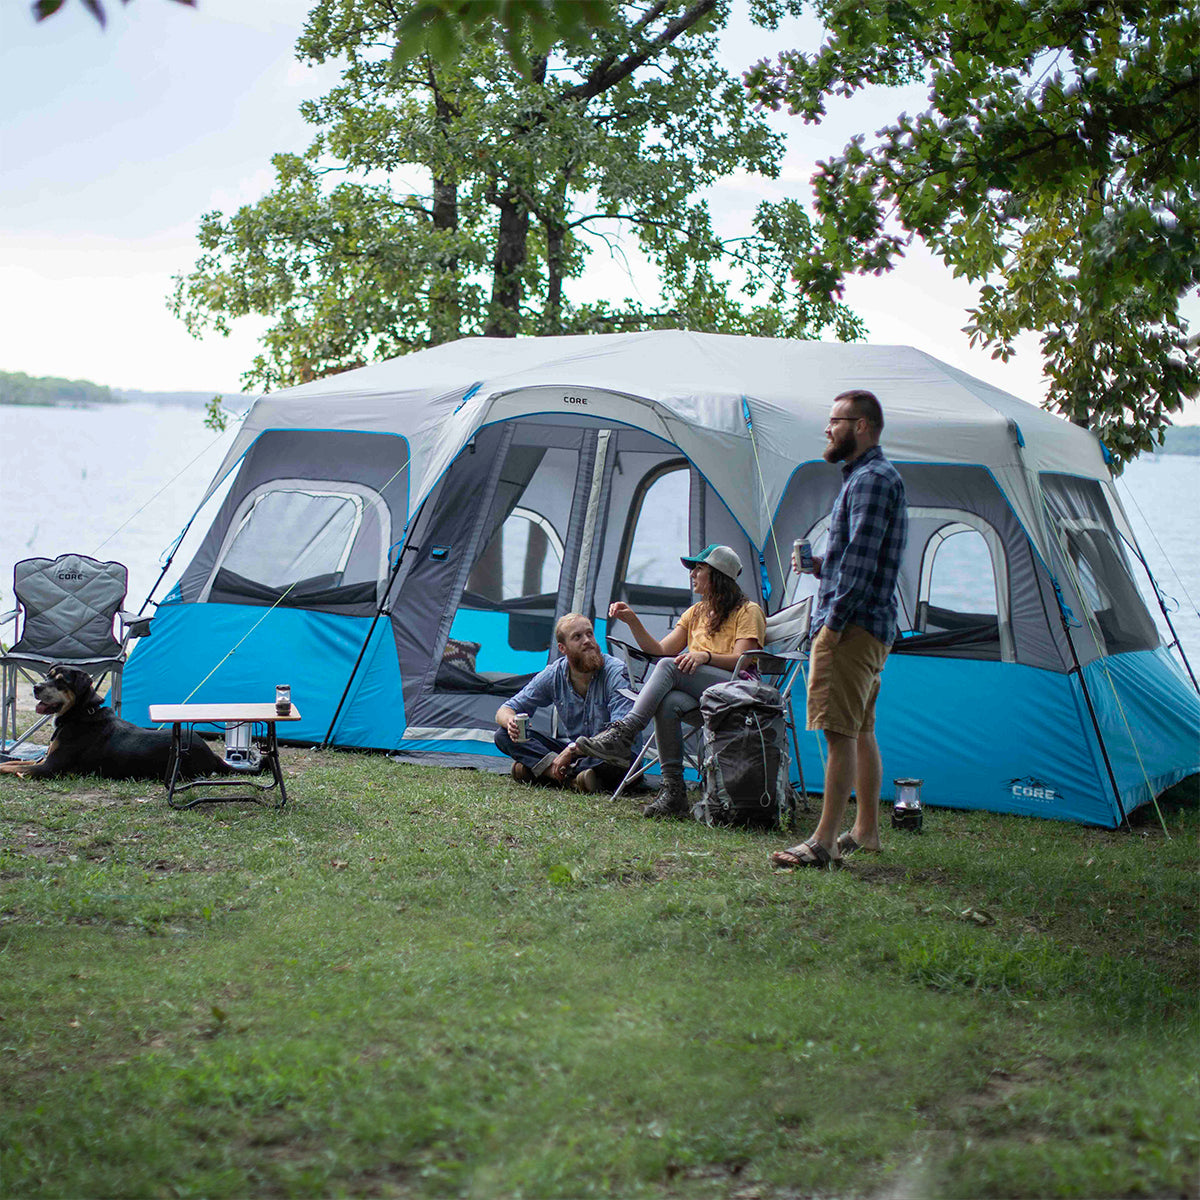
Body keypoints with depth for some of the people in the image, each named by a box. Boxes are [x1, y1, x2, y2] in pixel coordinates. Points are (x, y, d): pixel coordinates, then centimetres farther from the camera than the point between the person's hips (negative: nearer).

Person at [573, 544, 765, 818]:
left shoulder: (748, 611, 7)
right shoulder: (696, 612, 27)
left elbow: (740, 660, -8)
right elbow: (660, 650, 20)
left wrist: (705, 656, -25)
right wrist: (633, 621, 7)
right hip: (695, 692, 5)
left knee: (670, 666, -30)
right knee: (668, 703, -32)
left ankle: (622, 736, -38)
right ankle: (673, 790, -38)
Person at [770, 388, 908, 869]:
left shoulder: (872, 478, -12)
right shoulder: (866, 476, 21)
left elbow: (862, 557, -20)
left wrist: (833, 620, -21)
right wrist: (820, 565, 12)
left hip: (852, 626, -11)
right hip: (872, 626, 11)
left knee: (839, 730, -13)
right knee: (860, 730, 15)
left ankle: (824, 842, -15)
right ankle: (866, 830, 22)